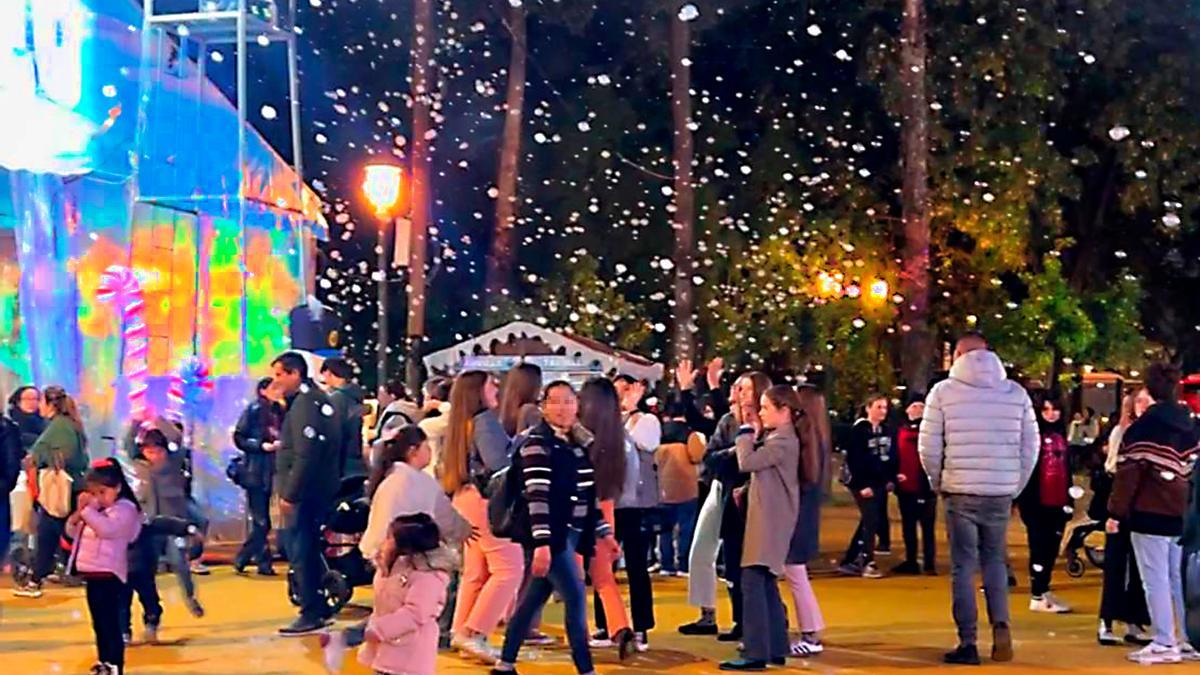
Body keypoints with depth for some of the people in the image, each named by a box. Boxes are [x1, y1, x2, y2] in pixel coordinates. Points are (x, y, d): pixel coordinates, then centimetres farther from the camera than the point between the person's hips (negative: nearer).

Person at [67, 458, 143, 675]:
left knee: (110, 622, -9)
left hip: (108, 574, -9)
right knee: (98, 622, 17)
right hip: (92, 573, 9)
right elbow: (72, 532, 16)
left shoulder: (124, 509, -12)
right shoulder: (94, 508, 15)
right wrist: (79, 513, -2)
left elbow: (107, 529, -29)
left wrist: (87, 510, -24)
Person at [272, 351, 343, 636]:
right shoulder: (317, 399, 15)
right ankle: (320, 607, 24)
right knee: (309, 549, 17)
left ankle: (311, 614, -2)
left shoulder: (304, 404, -16)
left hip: (305, 492, -10)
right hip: (319, 490, 10)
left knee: (299, 551, -5)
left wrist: (290, 494, -22)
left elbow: (305, 455, -23)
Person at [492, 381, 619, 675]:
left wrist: (603, 532, 16)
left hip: (569, 533, 8)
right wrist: (542, 543, -27)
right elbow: (537, 496, -20)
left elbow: (589, 494, 19)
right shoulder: (537, 443, -12)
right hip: (551, 535, -8)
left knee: (534, 599, 12)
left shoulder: (577, 442, 14)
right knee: (576, 598, -8)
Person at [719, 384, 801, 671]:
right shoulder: (775, 437, 17)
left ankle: (756, 653, -14)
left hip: (770, 522, -11)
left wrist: (747, 430, -11)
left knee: (752, 583, -12)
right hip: (766, 518, 11)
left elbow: (746, 463, -23)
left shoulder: (783, 441, -15)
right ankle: (776, 649, 16)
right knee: (766, 585, 12)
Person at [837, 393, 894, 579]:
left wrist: (890, 478, 5)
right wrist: (862, 485, -18)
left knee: (870, 523, 10)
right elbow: (853, 460, -15)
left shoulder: (885, 431, 12)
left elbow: (891, 457, 17)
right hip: (863, 484, -8)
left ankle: (849, 561, 19)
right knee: (870, 521, -11)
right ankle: (867, 563, -5)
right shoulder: (859, 430, -10)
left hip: (880, 484, 8)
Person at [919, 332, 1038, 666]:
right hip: (1002, 493, 2)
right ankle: (1001, 624, -1)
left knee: (963, 566, 5)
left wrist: (939, 483, 11)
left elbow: (928, 447, -4)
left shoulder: (943, 391, -3)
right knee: (994, 560, 18)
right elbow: (1031, 447, 5)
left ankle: (968, 643, 3)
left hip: (960, 492, -2)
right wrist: (1016, 487, 16)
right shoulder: (1016, 392, 4)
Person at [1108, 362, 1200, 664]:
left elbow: (1128, 474, -13)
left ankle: (1164, 643, -4)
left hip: (1150, 514, -6)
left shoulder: (1142, 428, -10)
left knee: (1155, 579, -3)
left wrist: (1116, 512, -8)